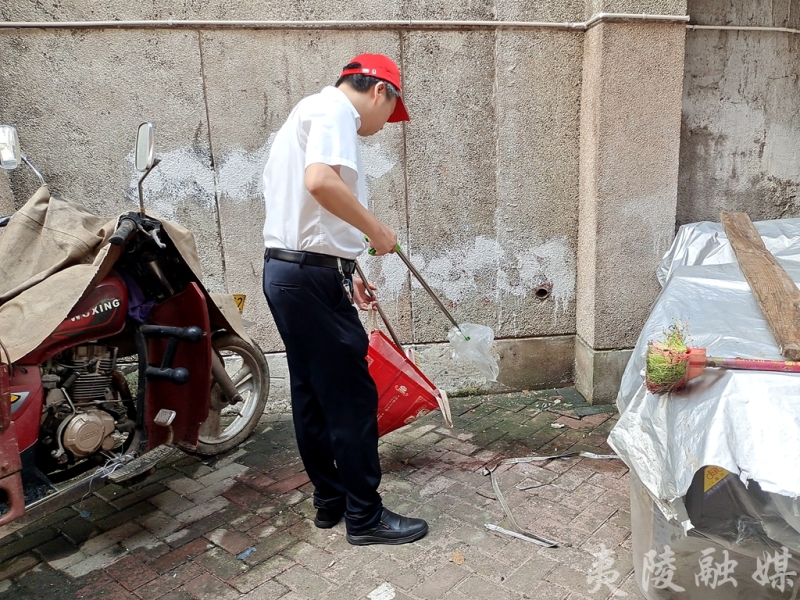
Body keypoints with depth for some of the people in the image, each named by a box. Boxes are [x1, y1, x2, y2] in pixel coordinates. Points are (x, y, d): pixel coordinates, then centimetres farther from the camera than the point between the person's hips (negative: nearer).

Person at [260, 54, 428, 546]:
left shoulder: (311, 112, 24)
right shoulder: (334, 110, -8)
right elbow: (320, 181, -28)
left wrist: (345, 273, 27)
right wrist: (377, 229, -16)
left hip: (290, 272, 11)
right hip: (313, 277, -11)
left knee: (313, 394, 15)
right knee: (352, 397, -1)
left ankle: (330, 501, 29)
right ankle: (365, 516, 12)